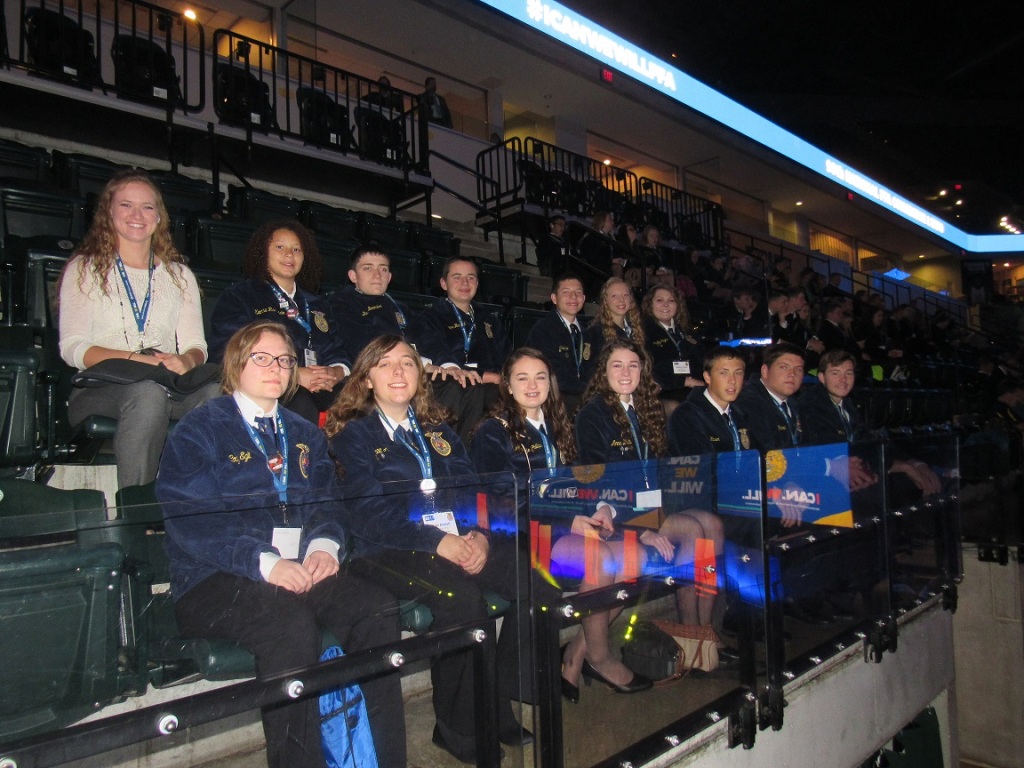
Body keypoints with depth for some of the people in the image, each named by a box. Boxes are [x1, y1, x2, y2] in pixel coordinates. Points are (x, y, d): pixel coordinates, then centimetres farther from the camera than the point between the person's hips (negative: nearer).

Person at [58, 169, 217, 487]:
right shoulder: (84, 270, 13)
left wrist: (185, 360, -14)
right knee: (148, 392, -39)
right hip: (100, 388, -2)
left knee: (218, 393, -34)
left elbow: (195, 345, 12)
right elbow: (72, 348, 0)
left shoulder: (180, 275, 22)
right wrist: (134, 359, -19)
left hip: (171, 388, 2)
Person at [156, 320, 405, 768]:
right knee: (290, 623, -36)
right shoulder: (198, 432, 4)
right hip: (216, 581, -4)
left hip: (302, 570, 5)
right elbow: (190, 520, -9)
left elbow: (326, 504, 15)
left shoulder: (304, 435, 21)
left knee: (378, 607, -23)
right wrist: (264, 562, -22)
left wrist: (325, 545, -9)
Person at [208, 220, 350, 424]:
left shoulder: (316, 305, 28)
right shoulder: (238, 297, 12)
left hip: (322, 391, 4)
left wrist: (334, 374, -7)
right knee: (301, 405, -37)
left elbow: (338, 355, 19)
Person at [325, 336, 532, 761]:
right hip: (387, 551, -5)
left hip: (461, 541, 5)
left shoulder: (437, 430, 22)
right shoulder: (353, 435, 7)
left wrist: (480, 534, -9)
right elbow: (370, 511, -6)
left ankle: (498, 703, -1)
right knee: (462, 596, -32)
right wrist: (437, 542, -17)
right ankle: (459, 727, -8)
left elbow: (471, 486, 12)